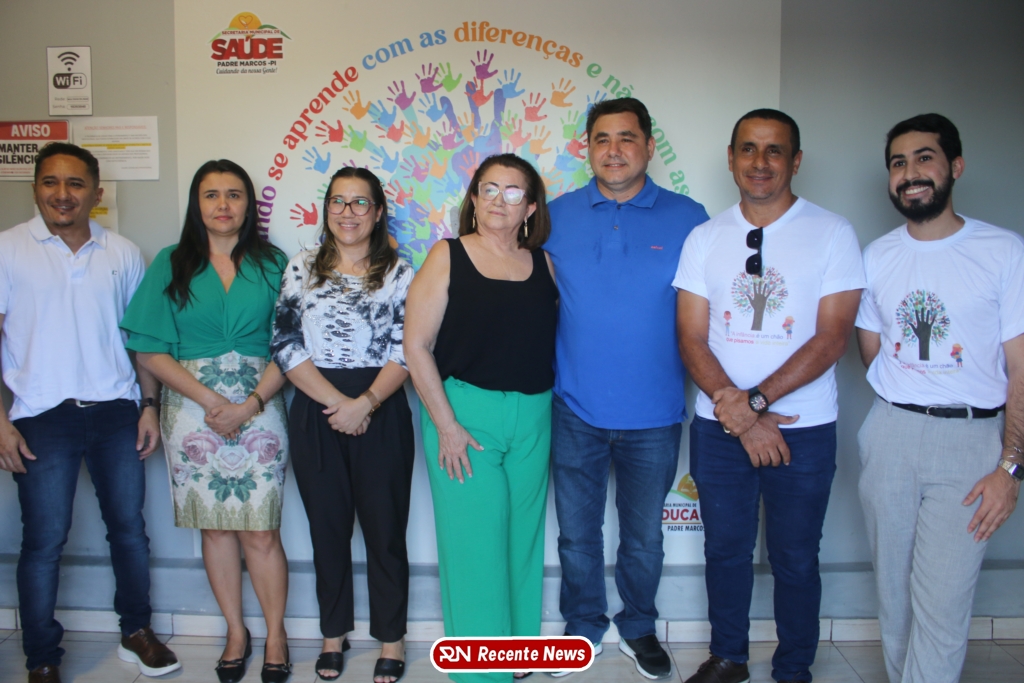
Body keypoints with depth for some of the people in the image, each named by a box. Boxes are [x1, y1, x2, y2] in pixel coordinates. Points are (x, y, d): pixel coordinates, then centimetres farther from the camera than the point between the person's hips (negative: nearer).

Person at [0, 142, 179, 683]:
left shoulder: (123, 253, 8)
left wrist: (149, 404, 4)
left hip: (116, 411, 3)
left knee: (129, 527, 10)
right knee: (44, 540, 3)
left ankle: (136, 633, 29)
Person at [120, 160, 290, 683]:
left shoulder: (272, 263, 6)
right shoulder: (171, 264, 6)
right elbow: (150, 350, 0)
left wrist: (251, 403, -12)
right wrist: (209, 399, -11)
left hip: (259, 409, -1)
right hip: (193, 410, 1)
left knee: (260, 532, -2)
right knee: (215, 527, 8)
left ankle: (275, 636, 16)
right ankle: (236, 633, 25)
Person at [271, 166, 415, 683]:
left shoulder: (398, 273, 2)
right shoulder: (301, 269, 7)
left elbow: (406, 351, -5)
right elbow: (285, 345, -1)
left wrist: (365, 403, -17)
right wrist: (335, 401, -11)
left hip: (380, 414, -2)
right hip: (314, 415, 2)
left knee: (385, 526, 5)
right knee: (327, 527, 11)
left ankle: (391, 638, 20)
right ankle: (334, 633, 28)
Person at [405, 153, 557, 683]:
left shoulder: (543, 264, 7)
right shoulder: (447, 257, -4)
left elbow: (560, 338, 11)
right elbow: (416, 346, -8)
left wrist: (545, 410, 1)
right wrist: (446, 426, -11)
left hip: (533, 419, 4)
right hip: (464, 411, -4)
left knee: (523, 538, 13)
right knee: (474, 540, 1)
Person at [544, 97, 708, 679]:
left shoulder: (688, 218, -2)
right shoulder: (557, 216, 1)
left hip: (653, 413, 0)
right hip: (575, 408, 1)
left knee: (644, 536, 16)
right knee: (577, 532, 15)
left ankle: (639, 627, 39)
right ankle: (583, 626, 37)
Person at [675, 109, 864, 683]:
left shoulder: (833, 233, -3)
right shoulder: (704, 238, 4)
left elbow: (833, 337, -10)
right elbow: (692, 339, 0)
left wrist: (754, 401, -17)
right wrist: (737, 411, -13)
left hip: (804, 427, -2)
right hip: (719, 426, 3)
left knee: (796, 559, 9)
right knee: (726, 548, 15)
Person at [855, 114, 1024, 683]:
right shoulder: (877, 256, 8)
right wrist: (903, 402, 8)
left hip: (970, 438, -4)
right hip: (889, 432, 4)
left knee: (942, 605, -4)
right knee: (894, 590, 13)